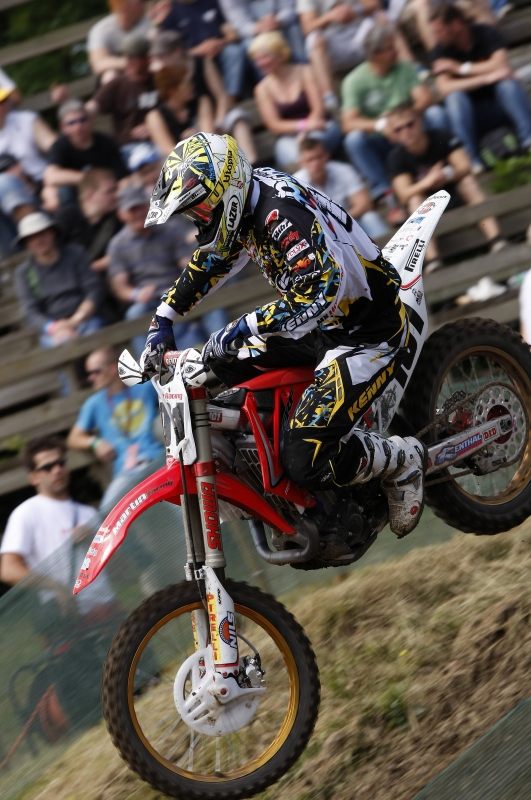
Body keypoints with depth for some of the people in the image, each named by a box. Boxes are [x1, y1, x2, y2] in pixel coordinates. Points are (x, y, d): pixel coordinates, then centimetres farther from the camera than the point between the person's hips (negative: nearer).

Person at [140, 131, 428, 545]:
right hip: (325, 323, 10)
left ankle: (403, 459, 3)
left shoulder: (282, 215, -29)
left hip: (368, 332, -10)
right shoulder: (244, 200, 1)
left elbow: (321, 291, -40)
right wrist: (163, 321, 13)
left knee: (308, 462, -20)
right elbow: (208, 262, 19)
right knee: (216, 372, 10)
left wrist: (242, 329, -40)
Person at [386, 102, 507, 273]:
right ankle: (432, 259, -45)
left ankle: (495, 238, -38)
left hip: (458, 196, 1)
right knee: (416, 199, -30)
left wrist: (447, 175, -42)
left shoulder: (443, 138, -9)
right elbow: (404, 194, -23)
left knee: (467, 179, -26)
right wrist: (427, 182, -42)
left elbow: (465, 167, -20)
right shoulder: (396, 157, -11)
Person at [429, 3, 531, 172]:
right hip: (473, 113, 0)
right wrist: (485, 78, -29)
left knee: (508, 83, -30)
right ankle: (472, 160, -38)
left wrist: (461, 68, -18)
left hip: (500, 104, 0)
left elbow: (501, 66, -21)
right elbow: (444, 88, -22)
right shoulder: (440, 52, -6)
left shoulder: (487, 34, -5)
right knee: (455, 96, -31)